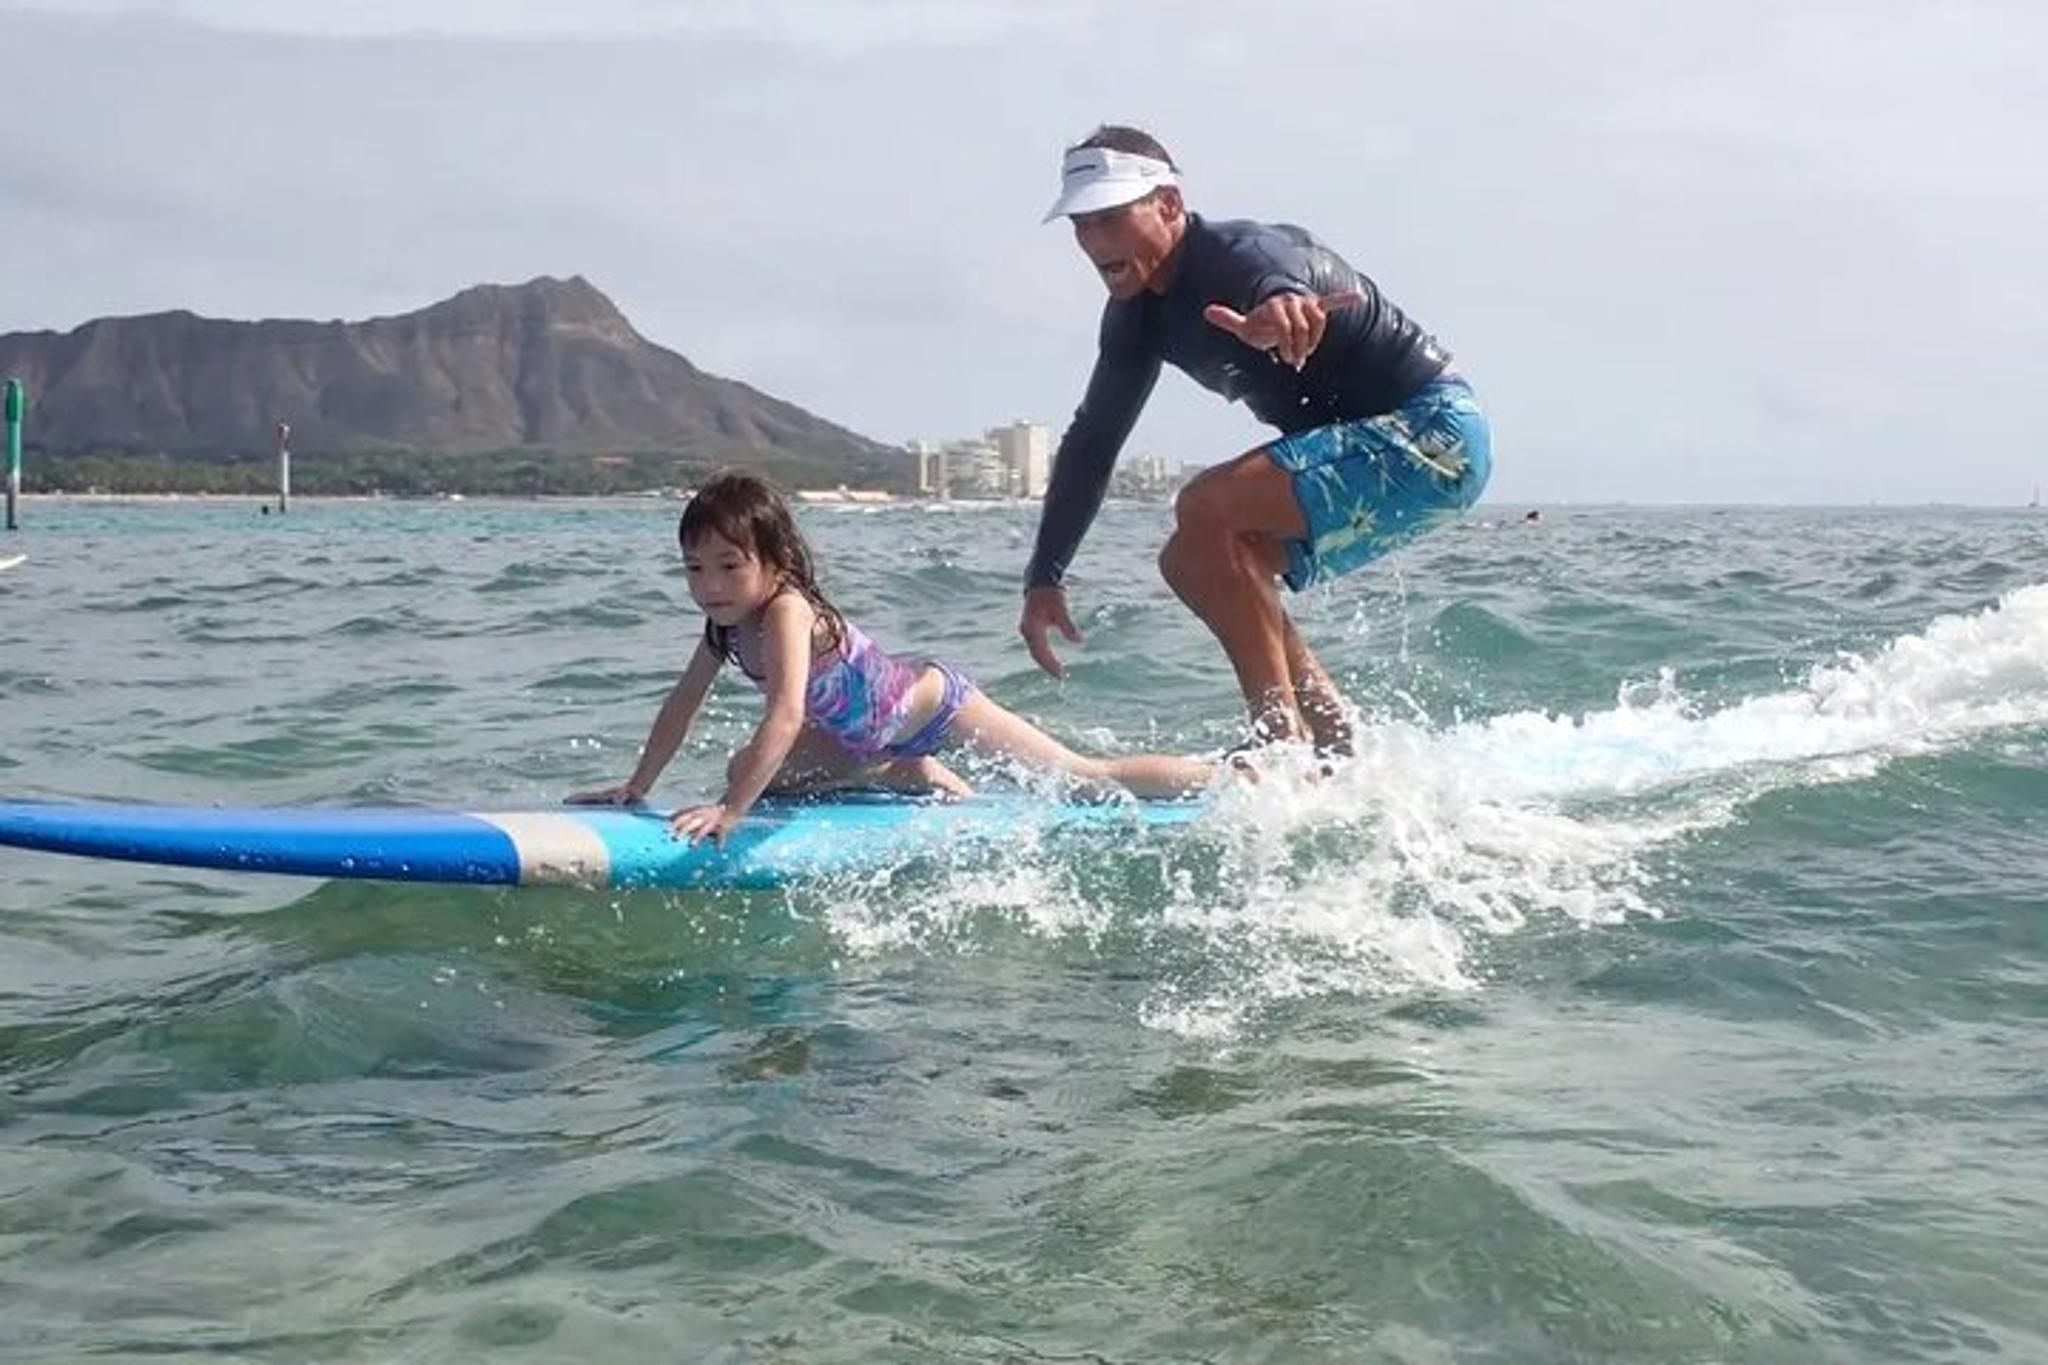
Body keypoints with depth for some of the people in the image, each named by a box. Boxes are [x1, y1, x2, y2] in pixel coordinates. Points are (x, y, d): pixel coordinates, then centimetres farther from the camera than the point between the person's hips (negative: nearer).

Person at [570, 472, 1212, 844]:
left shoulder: (787, 611, -34)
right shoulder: (728, 625, -10)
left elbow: (786, 715, -46)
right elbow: (682, 703, 2)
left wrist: (731, 810, -52)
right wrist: (636, 787, 0)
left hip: (937, 704, -8)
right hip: (872, 736, 8)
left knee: (1092, 780, -4)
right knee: (746, 769, 6)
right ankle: (906, 776, 11)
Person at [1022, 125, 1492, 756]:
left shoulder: (1237, 252, -23)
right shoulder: (1138, 313, 4)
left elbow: (1279, 269, -49)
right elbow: (1091, 442, 10)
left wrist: (1282, 304, -74)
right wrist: (1044, 577, 5)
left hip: (1435, 434, -10)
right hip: (1362, 447, 10)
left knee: (1207, 510, -25)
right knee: (1193, 563, 7)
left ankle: (1283, 741, -21)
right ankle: (1342, 761, 12)